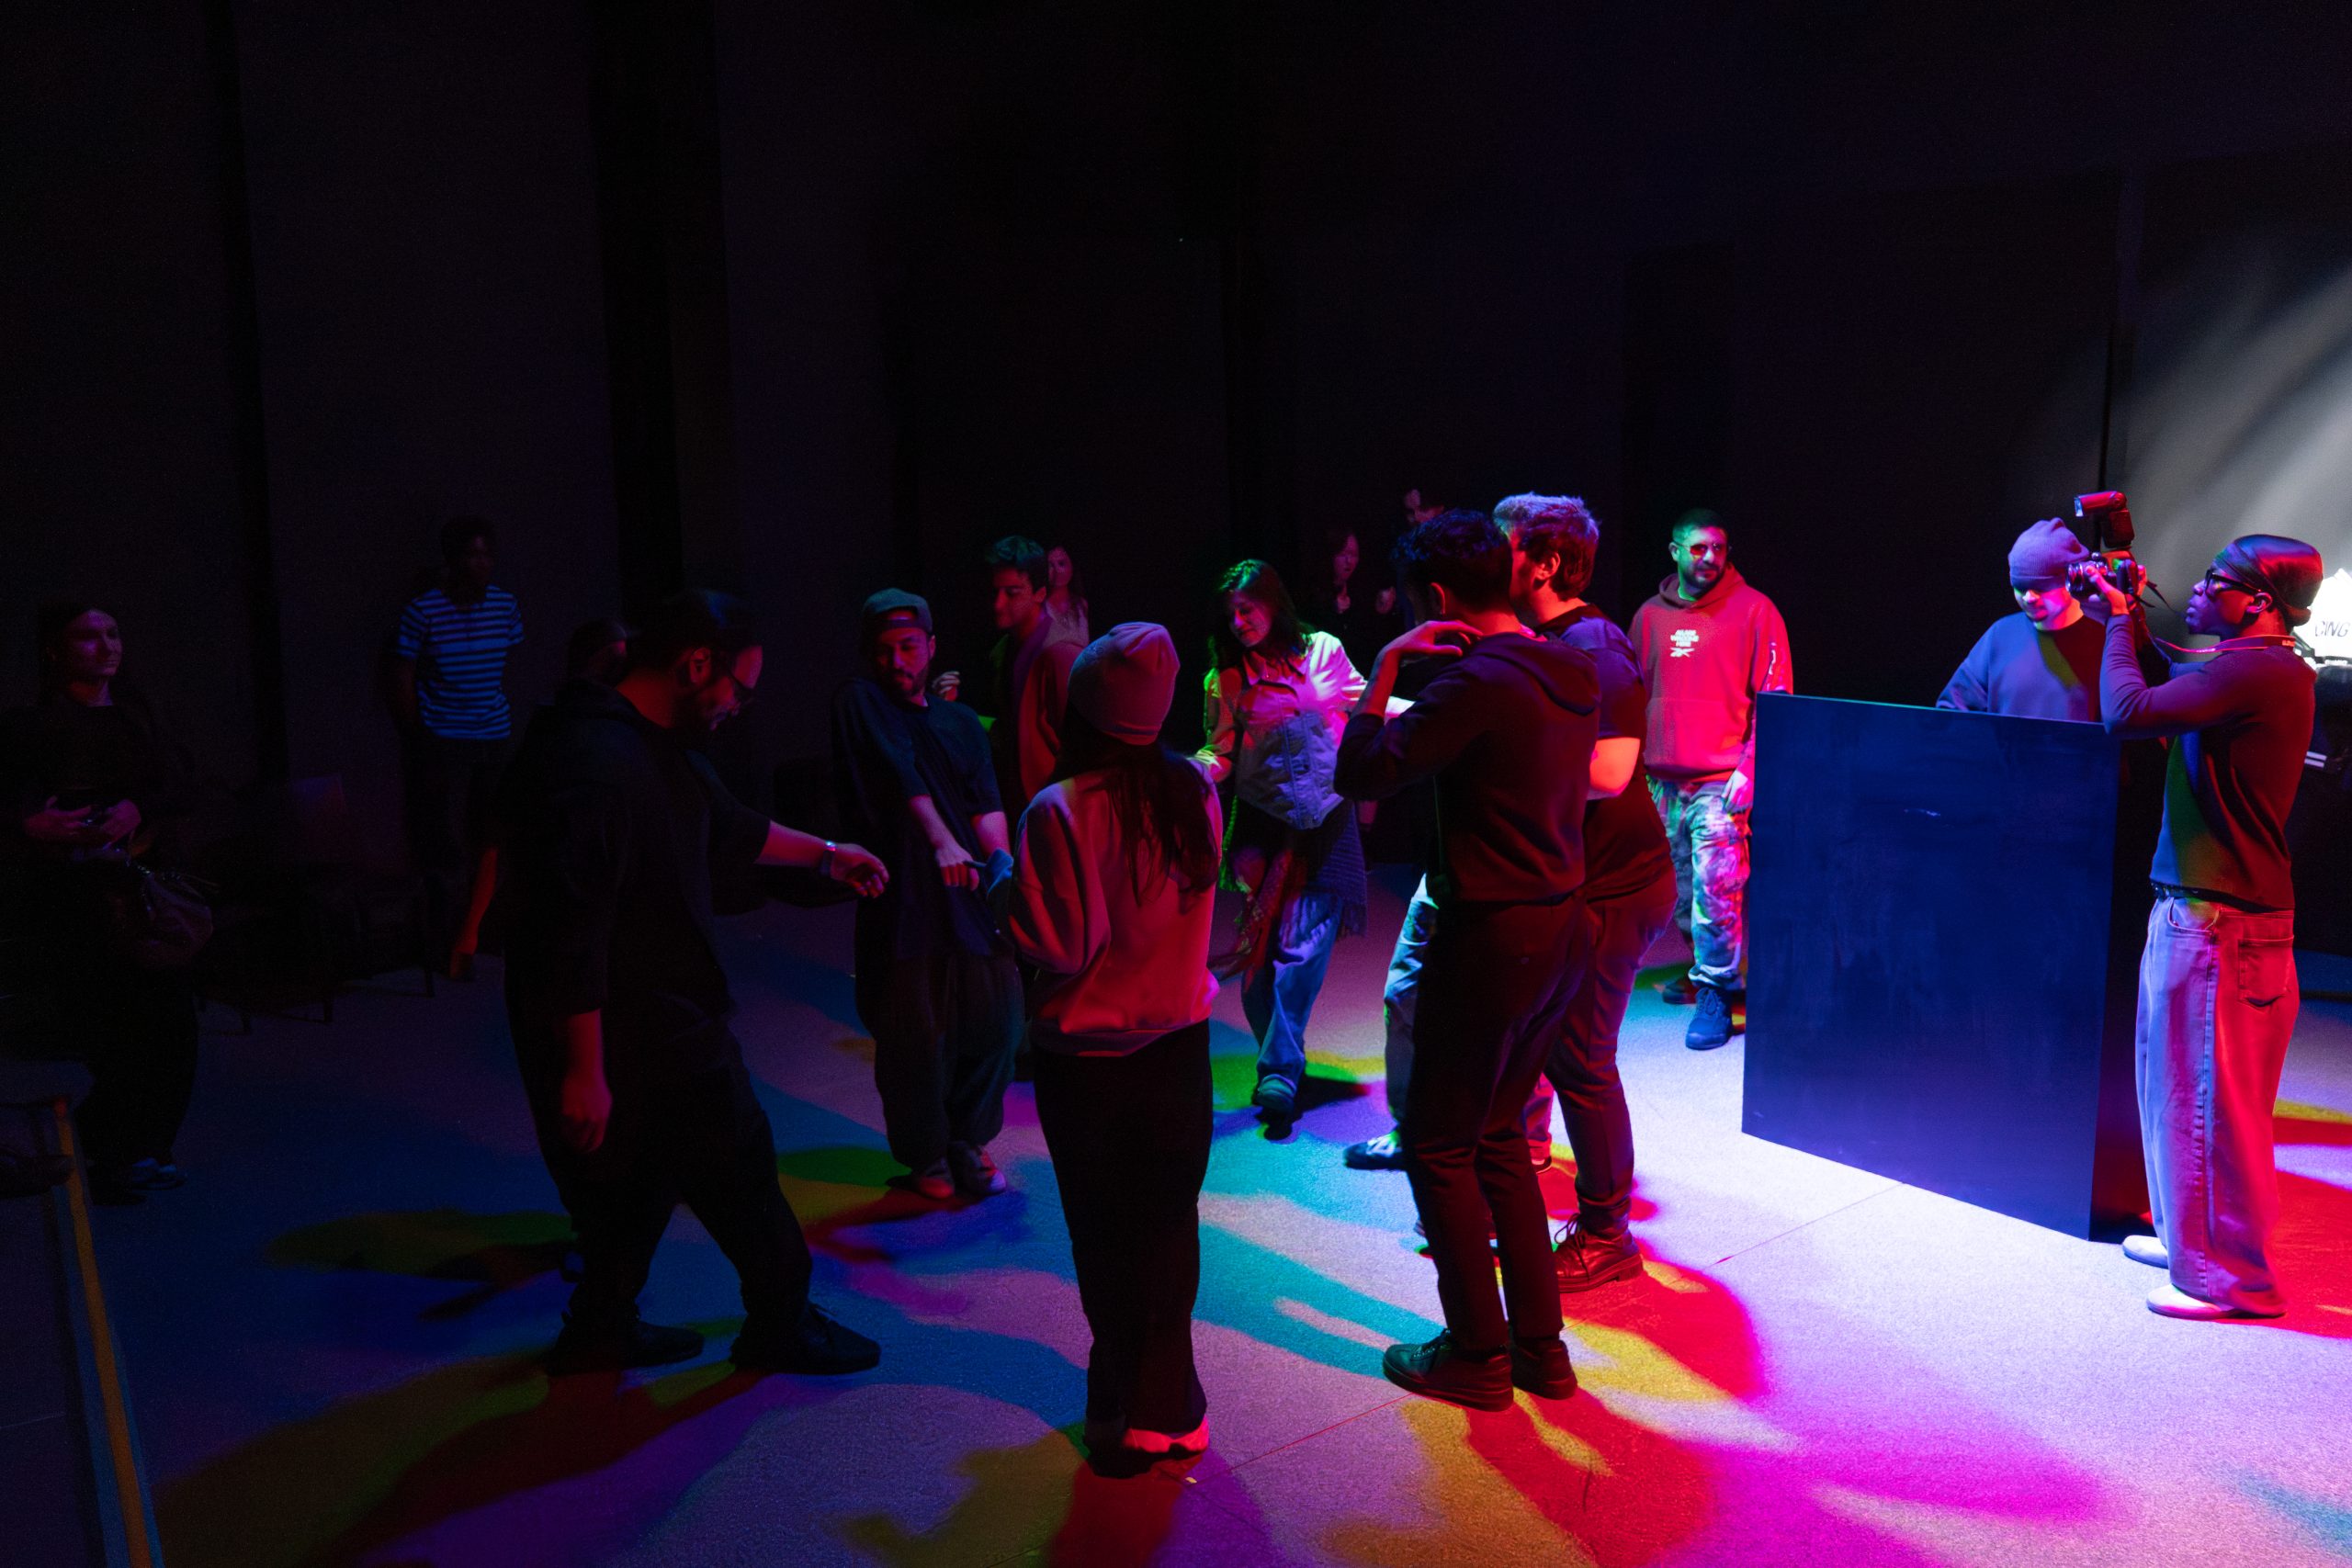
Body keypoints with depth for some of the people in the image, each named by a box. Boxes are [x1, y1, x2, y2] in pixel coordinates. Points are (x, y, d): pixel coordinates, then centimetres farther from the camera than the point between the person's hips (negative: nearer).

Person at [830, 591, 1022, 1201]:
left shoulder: (962, 723, 17)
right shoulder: (860, 702, 4)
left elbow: (988, 807, 3)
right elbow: (902, 775, -13)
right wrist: (942, 841, -27)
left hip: (972, 891, 4)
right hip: (900, 894, -4)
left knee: (996, 1017, 3)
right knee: (912, 1033, 1)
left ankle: (968, 1143, 24)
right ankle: (925, 1156, 23)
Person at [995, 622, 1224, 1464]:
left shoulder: (1060, 811, -21)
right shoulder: (1193, 790, -6)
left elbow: (1058, 946, -20)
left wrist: (1008, 891, -4)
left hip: (1088, 1060, -4)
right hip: (1178, 1041, 4)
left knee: (1105, 1237, 12)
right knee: (1169, 1225, 16)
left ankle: (1126, 1409, 25)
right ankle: (1169, 1407, 26)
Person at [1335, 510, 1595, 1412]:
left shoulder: (1477, 681, -20)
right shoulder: (1572, 674, 7)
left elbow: (1359, 773, -21)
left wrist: (1385, 669, -9)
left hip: (1493, 939, -9)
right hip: (1560, 930, 9)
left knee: (1438, 1147, 6)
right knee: (1497, 1136, 20)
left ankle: (1476, 1356, 16)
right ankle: (1539, 1346, 27)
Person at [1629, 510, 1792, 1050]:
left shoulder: (1753, 611, -2)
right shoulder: (1650, 616, 11)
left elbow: (1774, 696, -4)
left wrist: (1750, 768, -12)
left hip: (1722, 780, -5)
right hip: (1663, 781, 5)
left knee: (1715, 891, -10)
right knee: (1678, 892, 11)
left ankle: (1715, 994, 0)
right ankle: (1708, 967, 28)